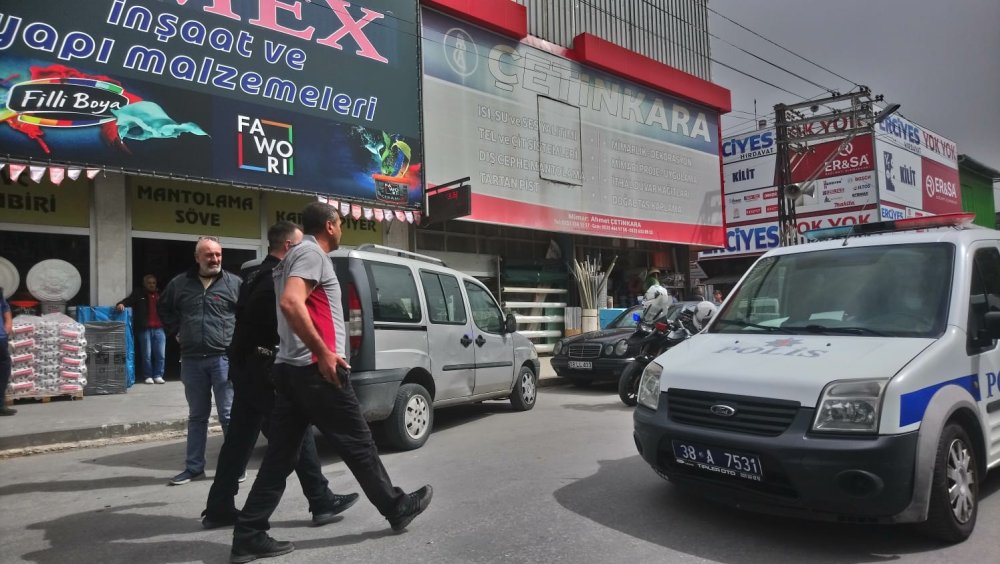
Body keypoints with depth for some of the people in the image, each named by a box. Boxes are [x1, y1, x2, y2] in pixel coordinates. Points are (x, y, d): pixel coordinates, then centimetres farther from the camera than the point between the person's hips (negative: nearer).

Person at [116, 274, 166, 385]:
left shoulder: (160, 295, 15)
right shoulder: (139, 293, 8)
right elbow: (129, 300, -6)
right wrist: (121, 304, -28)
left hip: (159, 329, 2)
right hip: (145, 329, -2)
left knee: (160, 354, 0)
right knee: (146, 354, 1)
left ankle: (158, 375, 9)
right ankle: (148, 376, 11)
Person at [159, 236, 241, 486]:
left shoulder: (234, 283, -2)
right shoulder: (180, 283, 7)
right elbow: (164, 309, 23)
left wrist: (238, 338, -3)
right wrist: (176, 332, 12)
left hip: (224, 358, -3)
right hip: (191, 360, 4)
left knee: (228, 415, 0)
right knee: (196, 416, 14)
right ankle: (194, 467, 23)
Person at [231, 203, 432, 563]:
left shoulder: (295, 255, 22)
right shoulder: (312, 253, -9)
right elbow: (290, 302, -26)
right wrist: (323, 352, -24)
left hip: (289, 368, 10)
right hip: (315, 370, -9)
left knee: (280, 455, 8)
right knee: (358, 445, 4)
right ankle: (397, 508, 19)